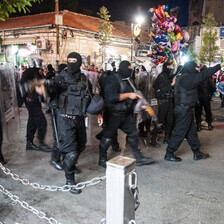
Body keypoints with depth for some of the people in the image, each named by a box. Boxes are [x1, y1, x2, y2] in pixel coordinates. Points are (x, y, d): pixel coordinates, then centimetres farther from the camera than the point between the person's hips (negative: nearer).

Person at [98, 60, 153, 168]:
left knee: (133, 134, 10)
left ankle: (138, 158, 22)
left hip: (126, 114, 8)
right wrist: (128, 95, -22)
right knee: (107, 137, 4)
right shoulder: (112, 80, -15)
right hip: (113, 114, -8)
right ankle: (102, 159, 21)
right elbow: (112, 97, -28)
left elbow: (131, 96, 23)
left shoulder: (127, 80, 12)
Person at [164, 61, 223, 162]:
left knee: (191, 131, 16)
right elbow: (203, 75, -19)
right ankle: (169, 154, 8)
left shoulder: (180, 77, 12)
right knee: (180, 132, -2)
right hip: (184, 109, -10)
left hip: (185, 109, 10)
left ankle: (197, 153, 27)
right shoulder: (187, 78, -18)